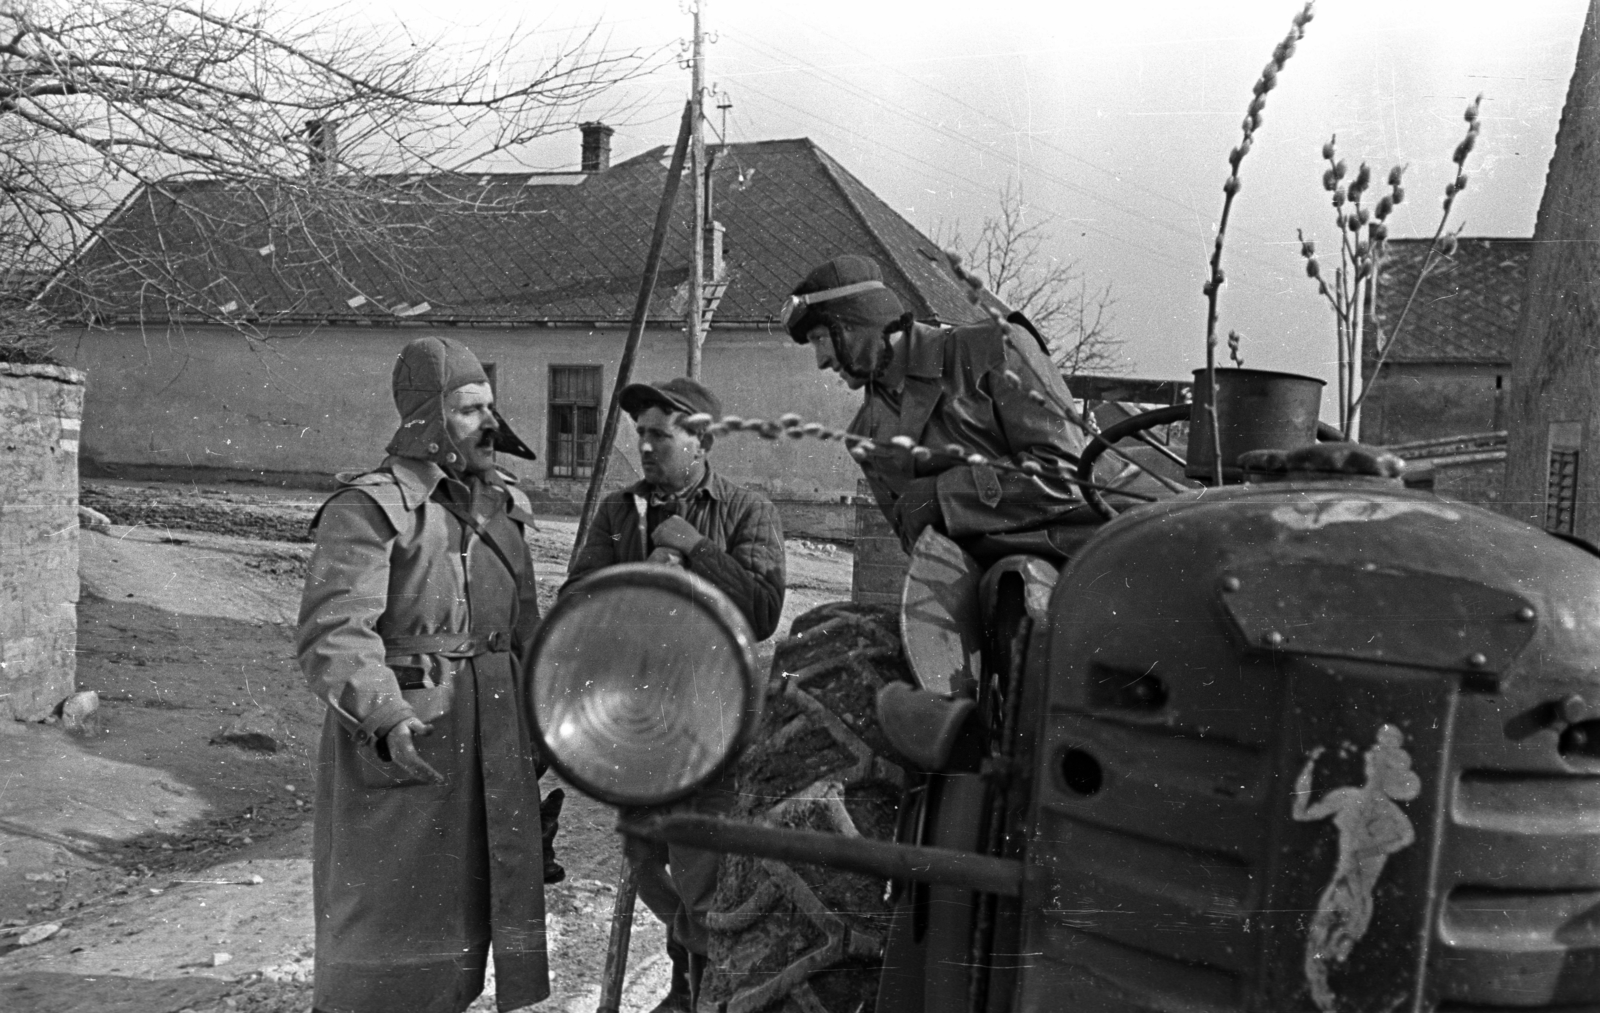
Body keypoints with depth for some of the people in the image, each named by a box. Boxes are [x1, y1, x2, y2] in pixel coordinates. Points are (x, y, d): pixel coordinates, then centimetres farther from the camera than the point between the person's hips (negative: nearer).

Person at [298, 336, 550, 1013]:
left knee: (461, 917, 18)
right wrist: (387, 718, -37)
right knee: (384, 922, 3)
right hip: (398, 750, -7)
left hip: (490, 753, 7)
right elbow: (332, 635, -24)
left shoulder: (498, 507, 11)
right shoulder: (367, 510, -13)